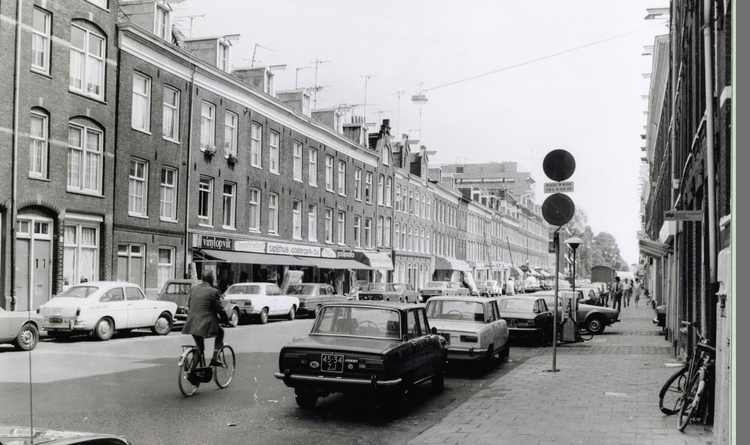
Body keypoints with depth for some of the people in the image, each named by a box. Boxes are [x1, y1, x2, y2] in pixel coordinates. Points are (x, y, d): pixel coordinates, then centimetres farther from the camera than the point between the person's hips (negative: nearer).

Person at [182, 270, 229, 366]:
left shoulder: (193, 289, 10)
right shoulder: (213, 291, -9)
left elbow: (189, 305, 18)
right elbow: (220, 309, -5)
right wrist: (226, 320, 10)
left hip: (192, 324, 6)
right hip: (206, 324, -6)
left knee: (199, 347, 20)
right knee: (220, 333, 22)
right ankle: (214, 359, 12)